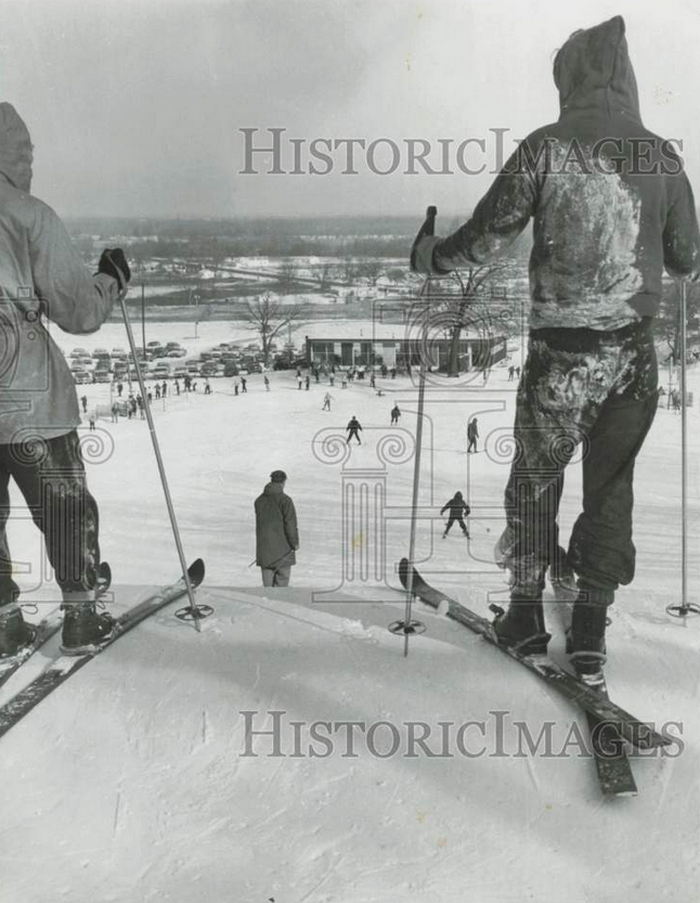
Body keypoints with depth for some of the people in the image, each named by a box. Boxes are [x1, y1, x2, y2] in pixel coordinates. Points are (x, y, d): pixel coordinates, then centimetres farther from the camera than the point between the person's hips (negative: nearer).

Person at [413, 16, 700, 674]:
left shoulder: (548, 147, -5)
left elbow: (488, 235, -5)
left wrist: (433, 255, 14)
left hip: (562, 350, -3)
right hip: (635, 349, 3)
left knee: (535, 479, 13)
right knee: (611, 485, 12)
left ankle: (526, 614, 24)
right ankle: (590, 631, 15)